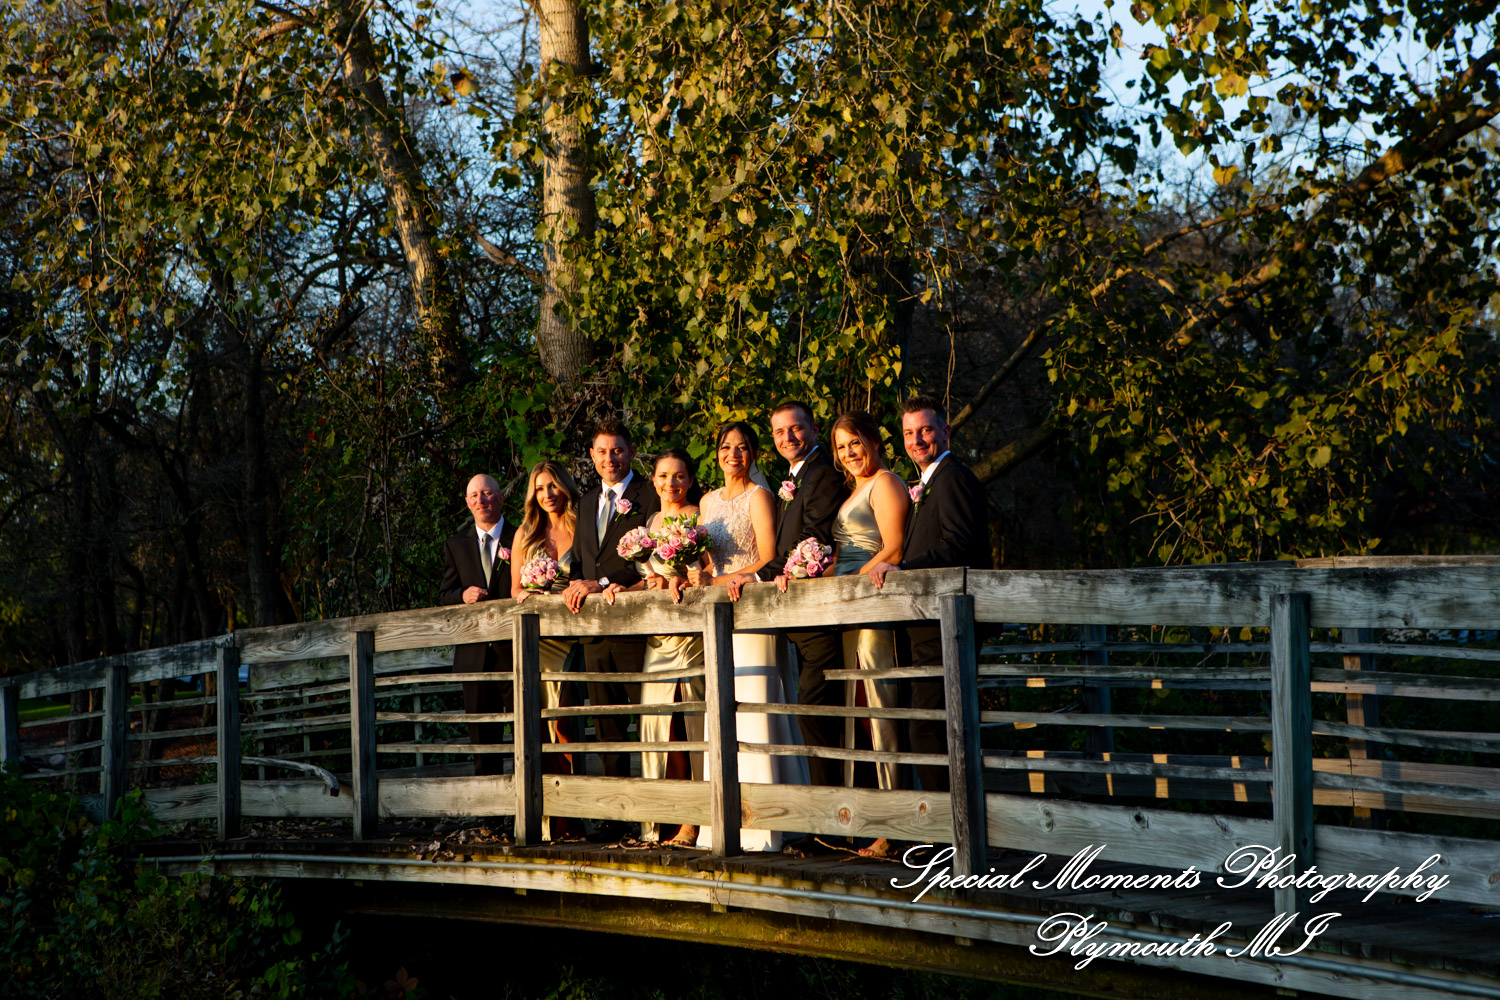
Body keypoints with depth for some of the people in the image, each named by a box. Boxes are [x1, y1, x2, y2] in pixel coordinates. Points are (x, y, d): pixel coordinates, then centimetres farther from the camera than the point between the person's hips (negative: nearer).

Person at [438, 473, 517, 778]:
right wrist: (463, 595, -10)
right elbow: (444, 595, 10)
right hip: (475, 655, 3)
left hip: (515, 649, -3)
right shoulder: (456, 544, 13)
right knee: (481, 731, 7)